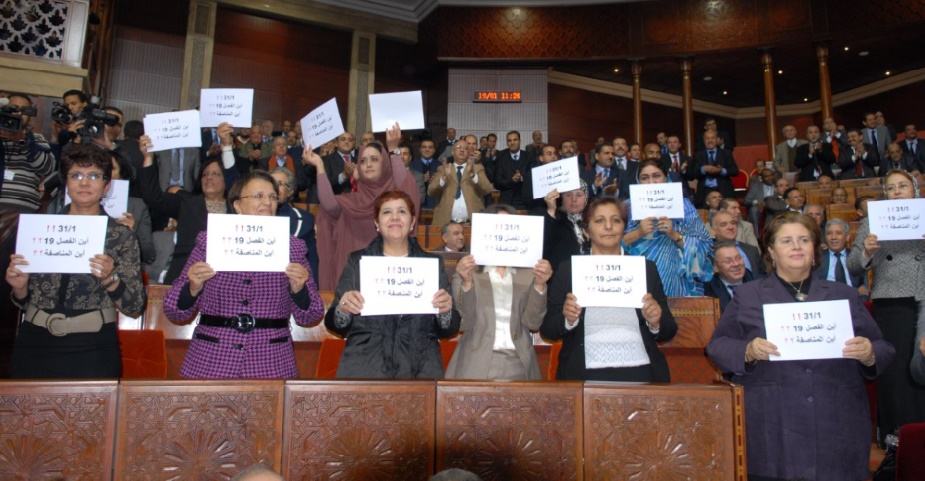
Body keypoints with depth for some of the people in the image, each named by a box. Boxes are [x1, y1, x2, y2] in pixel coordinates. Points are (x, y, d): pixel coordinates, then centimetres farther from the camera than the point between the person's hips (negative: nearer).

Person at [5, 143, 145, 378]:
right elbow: (24, 301, 11)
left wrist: (110, 279, -21)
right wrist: (19, 287, -9)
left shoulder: (121, 235, -1)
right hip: (34, 345, 2)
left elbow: (135, 307, -5)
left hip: (92, 350, -2)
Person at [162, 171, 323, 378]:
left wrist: (299, 289, -14)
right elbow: (175, 312, 5)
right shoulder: (209, 242, 3)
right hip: (211, 364, 0)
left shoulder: (292, 247, 5)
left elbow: (308, 317, 5)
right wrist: (193, 288, -14)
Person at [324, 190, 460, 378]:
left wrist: (445, 312, -13)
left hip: (419, 371, 1)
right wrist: (342, 310, -15)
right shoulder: (357, 261, 8)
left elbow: (450, 331, 7)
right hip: (364, 370, 0)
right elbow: (336, 326, 6)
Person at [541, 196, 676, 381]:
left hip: (640, 373, 1)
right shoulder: (568, 269, 11)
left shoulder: (646, 268, 15)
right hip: (585, 375, -1)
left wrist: (655, 323, -5)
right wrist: (568, 320, -11)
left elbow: (669, 332, 15)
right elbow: (547, 331, 8)